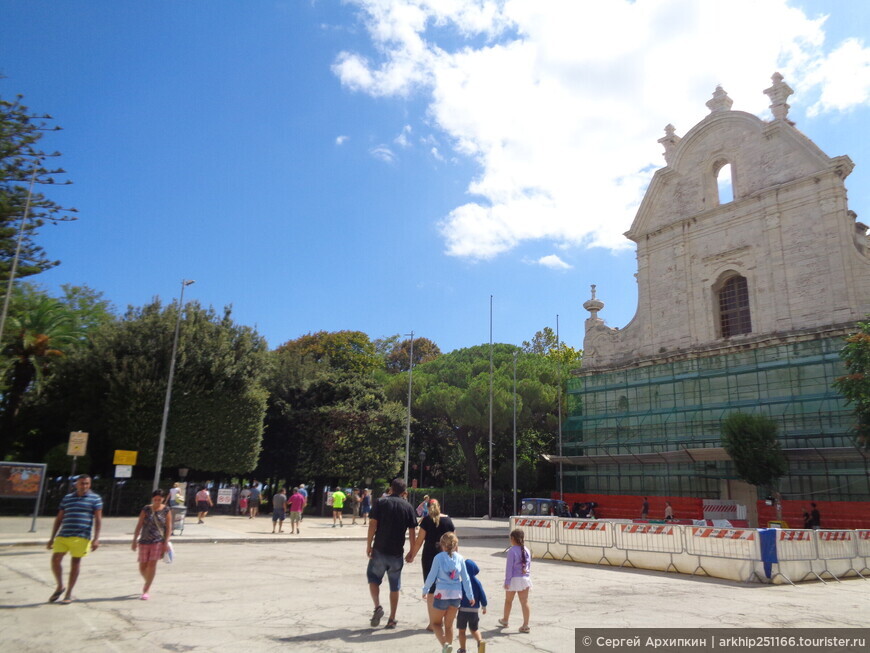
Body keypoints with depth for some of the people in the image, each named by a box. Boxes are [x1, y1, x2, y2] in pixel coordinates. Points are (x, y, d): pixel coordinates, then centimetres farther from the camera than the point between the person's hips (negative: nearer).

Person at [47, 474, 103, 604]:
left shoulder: (95, 498, 2)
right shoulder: (67, 498, 13)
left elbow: (98, 519, -2)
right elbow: (59, 519, 17)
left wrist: (96, 539, -10)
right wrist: (52, 538, 13)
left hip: (81, 536, -3)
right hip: (63, 535, 3)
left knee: (75, 562, 2)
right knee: (55, 559, -5)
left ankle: (69, 593, 16)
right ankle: (60, 586, 19)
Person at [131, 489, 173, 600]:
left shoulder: (166, 510, 0)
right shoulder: (146, 509, 3)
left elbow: (169, 527, -1)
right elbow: (139, 525, 5)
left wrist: (166, 542, -8)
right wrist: (135, 540, 1)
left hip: (158, 541, -2)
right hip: (144, 541, 2)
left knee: (152, 564, -10)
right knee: (142, 566, 6)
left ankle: (145, 591, 0)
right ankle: (148, 582, 37)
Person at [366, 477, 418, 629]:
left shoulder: (381, 502, -3)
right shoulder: (408, 507, 2)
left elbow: (373, 524, -9)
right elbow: (412, 532, 1)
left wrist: (368, 545, -1)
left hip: (380, 550, -2)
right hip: (397, 553, 2)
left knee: (373, 577, 18)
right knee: (394, 586, 13)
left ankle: (378, 607, -1)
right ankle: (392, 619, 17)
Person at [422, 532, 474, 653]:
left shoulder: (439, 557, -10)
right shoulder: (460, 558, -1)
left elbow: (432, 576, -7)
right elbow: (465, 578, 3)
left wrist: (425, 590, 8)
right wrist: (470, 596, 11)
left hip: (442, 594, -3)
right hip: (456, 595, 4)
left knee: (436, 623, 11)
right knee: (449, 625, 19)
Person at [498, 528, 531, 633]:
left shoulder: (512, 551, -15)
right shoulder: (526, 551, 3)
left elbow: (509, 567, -15)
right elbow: (529, 566, 9)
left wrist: (507, 581, -10)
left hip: (514, 579, -4)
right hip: (525, 579, 4)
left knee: (508, 601, 15)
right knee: (524, 602, 5)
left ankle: (505, 620, 32)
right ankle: (525, 625, 5)